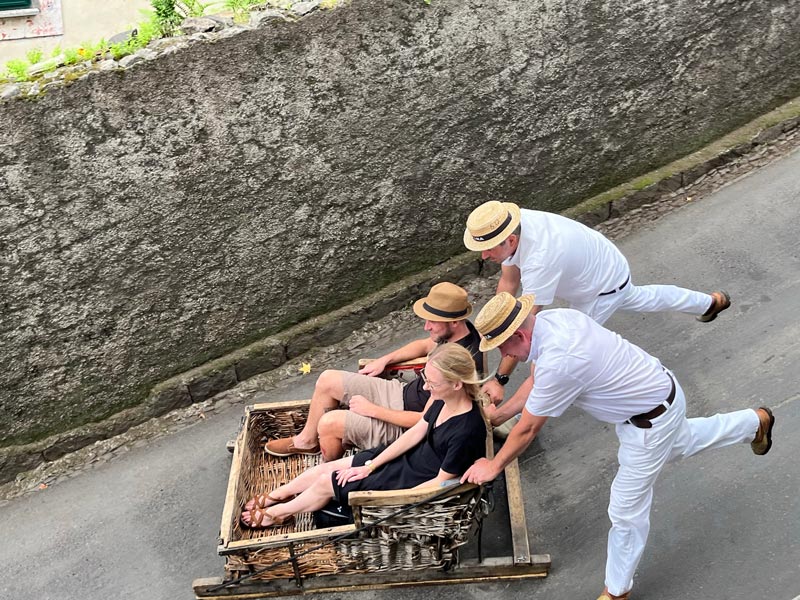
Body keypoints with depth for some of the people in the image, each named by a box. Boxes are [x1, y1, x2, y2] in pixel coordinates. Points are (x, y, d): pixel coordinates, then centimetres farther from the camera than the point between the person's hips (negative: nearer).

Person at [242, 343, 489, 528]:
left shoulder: (466, 432, -35)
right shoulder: (443, 400, -11)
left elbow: (441, 482, -24)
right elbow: (417, 432, 0)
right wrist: (370, 466, 2)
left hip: (415, 482, -7)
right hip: (412, 455, 7)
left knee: (328, 482, 1)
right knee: (327, 468, 9)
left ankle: (278, 512, 28)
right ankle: (274, 496, 33)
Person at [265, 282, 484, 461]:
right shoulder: (453, 334, -5)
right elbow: (425, 345, 20)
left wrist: (372, 409, -21)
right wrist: (385, 360, 9)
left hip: (408, 428, -9)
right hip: (404, 392, 9)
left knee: (329, 423, -19)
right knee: (328, 380, 6)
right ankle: (307, 440, 27)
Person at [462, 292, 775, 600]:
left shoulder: (557, 362, -37)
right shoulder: (550, 318, -12)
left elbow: (528, 429, -23)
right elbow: (536, 382, 6)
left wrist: (493, 466, -8)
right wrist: (498, 415, 10)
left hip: (651, 421, -9)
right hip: (660, 387, 9)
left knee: (626, 512, 5)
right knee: (681, 442, 39)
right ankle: (756, 422, 63)